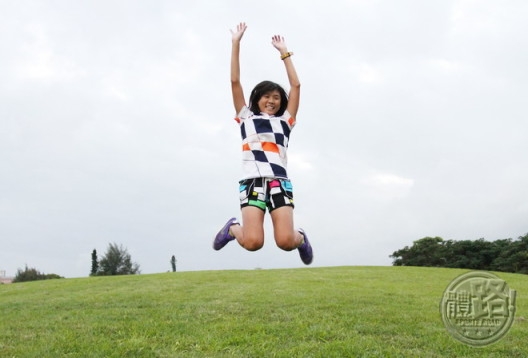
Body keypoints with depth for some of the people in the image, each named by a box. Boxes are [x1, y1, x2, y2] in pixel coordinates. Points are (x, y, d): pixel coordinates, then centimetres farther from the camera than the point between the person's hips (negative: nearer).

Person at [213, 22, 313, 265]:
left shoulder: (284, 120, 23)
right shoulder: (246, 118, 20)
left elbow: (296, 85, 21)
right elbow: (235, 81, 16)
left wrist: (284, 51, 26)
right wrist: (236, 43, 15)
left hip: (280, 182, 1)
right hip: (253, 182, -1)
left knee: (285, 241, -16)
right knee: (253, 242, -18)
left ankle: (300, 238, 20)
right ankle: (233, 228, 16)